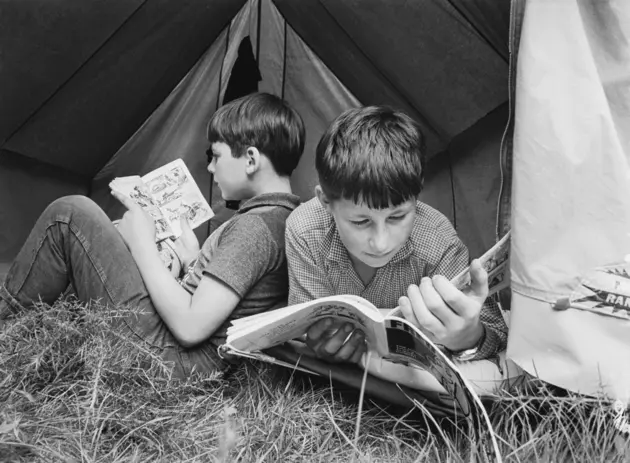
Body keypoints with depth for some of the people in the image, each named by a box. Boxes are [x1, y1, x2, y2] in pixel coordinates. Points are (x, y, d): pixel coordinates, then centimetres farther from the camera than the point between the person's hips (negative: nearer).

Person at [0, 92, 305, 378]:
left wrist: (143, 246, -14)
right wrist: (194, 261, 11)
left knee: (69, 216, -8)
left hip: (175, 360, -10)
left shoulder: (254, 227, -21)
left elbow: (190, 327, -23)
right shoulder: (287, 218, 8)